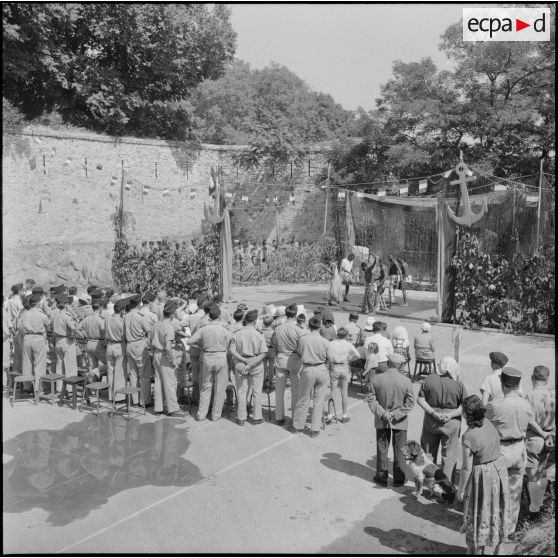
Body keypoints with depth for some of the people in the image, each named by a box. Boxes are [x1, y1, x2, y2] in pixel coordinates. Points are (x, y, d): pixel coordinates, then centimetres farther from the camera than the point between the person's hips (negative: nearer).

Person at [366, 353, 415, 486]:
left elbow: (371, 399, -10)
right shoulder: (406, 381, -14)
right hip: (400, 422, -1)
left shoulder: (377, 379, -11)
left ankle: (381, 477, 26)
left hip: (381, 421, 1)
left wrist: (382, 413, -11)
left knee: (382, 449, 15)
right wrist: (396, 414, -10)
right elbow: (410, 403, -12)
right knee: (399, 450, 15)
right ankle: (399, 479, 25)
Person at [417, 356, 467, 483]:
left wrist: (433, 413, -11)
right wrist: (451, 414, -11)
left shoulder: (429, 380, -9)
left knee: (428, 452, 20)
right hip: (452, 423, -2)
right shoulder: (458, 384, -12)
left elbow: (420, 399, -8)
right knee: (450, 454, 13)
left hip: (431, 421, 2)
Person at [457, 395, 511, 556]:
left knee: (479, 514, 14)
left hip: (482, 476, -7)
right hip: (499, 466, 7)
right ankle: (497, 549, 42)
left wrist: (461, 489, -9)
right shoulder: (488, 423, -10)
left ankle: (477, 551, 32)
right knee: (497, 510, 24)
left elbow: (467, 468, -22)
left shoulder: (469, 437, -30)